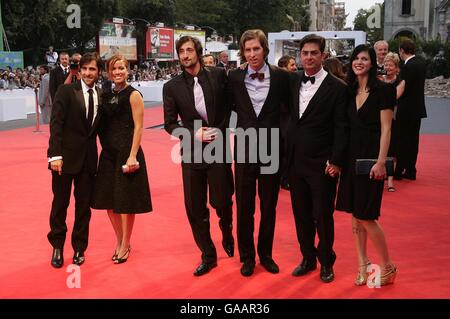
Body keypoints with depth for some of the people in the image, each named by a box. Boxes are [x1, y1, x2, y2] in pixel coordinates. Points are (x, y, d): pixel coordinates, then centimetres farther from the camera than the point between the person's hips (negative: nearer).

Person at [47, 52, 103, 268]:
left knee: (84, 205, 10)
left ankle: (79, 248, 25)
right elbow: (56, 124, -10)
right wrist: (55, 154, -17)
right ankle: (57, 247, 24)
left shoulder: (101, 95, 5)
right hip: (66, 156, -3)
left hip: (89, 158, 3)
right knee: (60, 203, 8)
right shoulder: (66, 91, -6)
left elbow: (99, 126, 9)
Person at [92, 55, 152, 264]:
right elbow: (103, 126, 8)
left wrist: (132, 156, -17)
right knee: (109, 200, 10)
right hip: (109, 153, 6)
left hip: (127, 152, -6)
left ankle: (125, 246, 17)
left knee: (126, 201, 1)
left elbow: (138, 127, -12)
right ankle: (119, 241, 27)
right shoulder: (107, 96, 11)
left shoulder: (133, 95, -6)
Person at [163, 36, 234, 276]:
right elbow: (170, 124, 1)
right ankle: (208, 255, 23)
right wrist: (194, 134, -12)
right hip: (192, 152, 1)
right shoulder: (172, 87, -1)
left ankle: (227, 234, 39)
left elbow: (230, 105, 8)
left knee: (222, 202, 4)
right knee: (195, 208, 5)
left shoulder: (218, 75, -3)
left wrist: (220, 130, -2)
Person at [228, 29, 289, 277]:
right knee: (244, 207, 9)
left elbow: (288, 108, 5)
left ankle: (266, 254, 30)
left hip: (271, 149, 0)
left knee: (269, 207, 12)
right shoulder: (235, 77, -1)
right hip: (244, 149, 0)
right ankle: (247, 256, 26)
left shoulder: (281, 77, -4)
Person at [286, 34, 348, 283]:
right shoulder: (292, 81, 6)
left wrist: (336, 162, -12)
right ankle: (308, 258, 30)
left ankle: (326, 262, 25)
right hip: (295, 162, 4)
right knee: (301, 214, 13)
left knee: (323, 215, 6)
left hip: (322, 164, -4)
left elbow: (341, 129, -8)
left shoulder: (337, 88, -7)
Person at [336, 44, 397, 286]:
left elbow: (386, 129, -11)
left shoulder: (382, 89, -8)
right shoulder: (350, 91, 10)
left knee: (366, 216, -5)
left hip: (370, 158, -6)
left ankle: (388, 266, 13)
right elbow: (346, 127, 11)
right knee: (355, 215, 9)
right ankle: (363, 264, 22)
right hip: (351, 157, 6)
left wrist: (381, 162, -18)